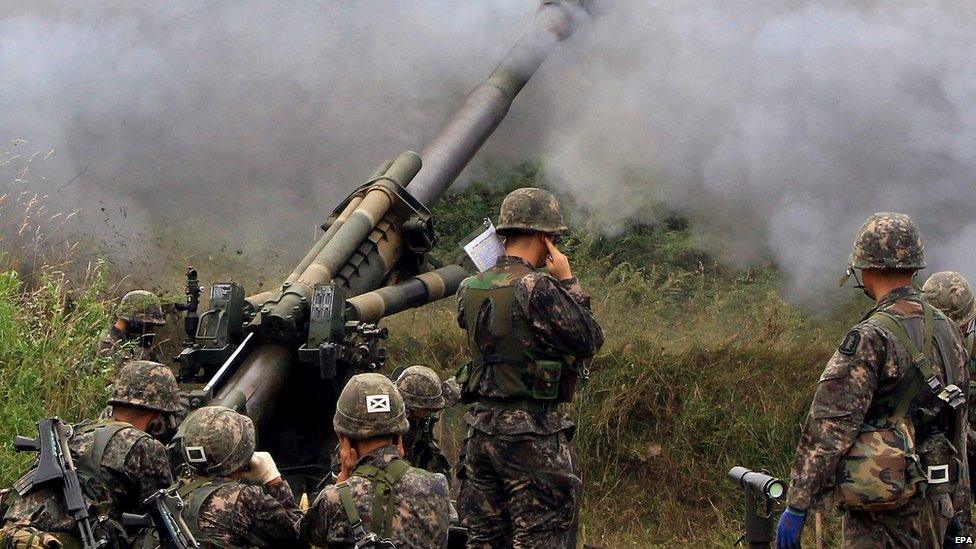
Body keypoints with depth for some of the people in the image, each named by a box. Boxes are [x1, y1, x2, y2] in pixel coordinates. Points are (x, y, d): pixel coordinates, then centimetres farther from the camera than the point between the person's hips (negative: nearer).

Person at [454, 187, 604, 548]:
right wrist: (568, 282, -1)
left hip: (480, 428, 7)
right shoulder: (537, 289, -15)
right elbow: (590, 340, -10)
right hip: (532, 433, -7)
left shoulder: (470, 290, 6)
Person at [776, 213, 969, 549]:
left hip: (880, 507, -7)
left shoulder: (871, 338, -16)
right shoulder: (947, 330, 8)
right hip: (935, 504, 7)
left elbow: (830, 426, -18)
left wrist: (797, 505, -16)